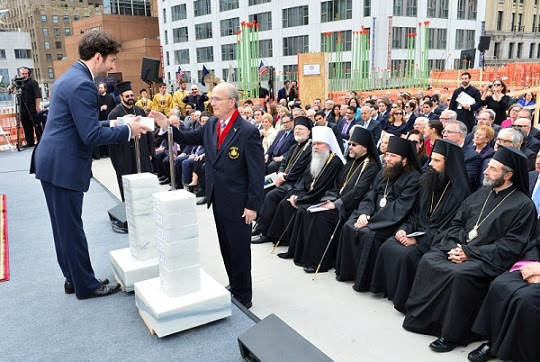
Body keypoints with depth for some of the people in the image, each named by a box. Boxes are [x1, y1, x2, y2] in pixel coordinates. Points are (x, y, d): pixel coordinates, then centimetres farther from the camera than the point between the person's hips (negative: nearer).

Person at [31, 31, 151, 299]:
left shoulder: (70, 77, 14)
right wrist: (127, 130, -11)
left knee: (64, 226, 16)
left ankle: (73, 278, 29)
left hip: (52, 162, 10)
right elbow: (92, 135, -23)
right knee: (72, 228, 1)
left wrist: (118, 125, 12)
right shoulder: (82, 85, -19)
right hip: (63, 166, -10)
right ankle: (86, 285, 15)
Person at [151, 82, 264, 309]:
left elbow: (257, 172, -17)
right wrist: (168, 127, -4)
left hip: (237, 203, -7)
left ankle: (243, 296, 22)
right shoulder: (211, 125, 3)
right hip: (218, 199, 7)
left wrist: (253, 205, -17)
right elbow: (189, 139, 14)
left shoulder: (248, 132, -18)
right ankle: (234, 285, 38)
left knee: (239, 249, 6)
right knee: (225, 246, 19)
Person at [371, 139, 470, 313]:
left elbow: (449, 228, -17)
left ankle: (404, 299, -10)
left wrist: (418, 239, -20)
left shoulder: (458, 191, -13)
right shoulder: (430, 182, 10)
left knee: (406, 254, -28)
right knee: (387, 247, -14)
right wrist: (404, 229, -4)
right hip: (418, 233, 7)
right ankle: (390, 290, 2)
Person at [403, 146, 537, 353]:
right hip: (459, 248, 6)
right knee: (428, 260, -17)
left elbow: (510, 246, -12)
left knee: (459, 274, -33)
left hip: (487, 259, -6)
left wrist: (470, 253, -17)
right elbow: (456, 223, 14)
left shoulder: (523, 205, -5)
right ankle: (421, 316, -8)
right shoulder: (481, 194, 14)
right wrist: (454, 246, -6)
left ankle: (451, 334, -20)